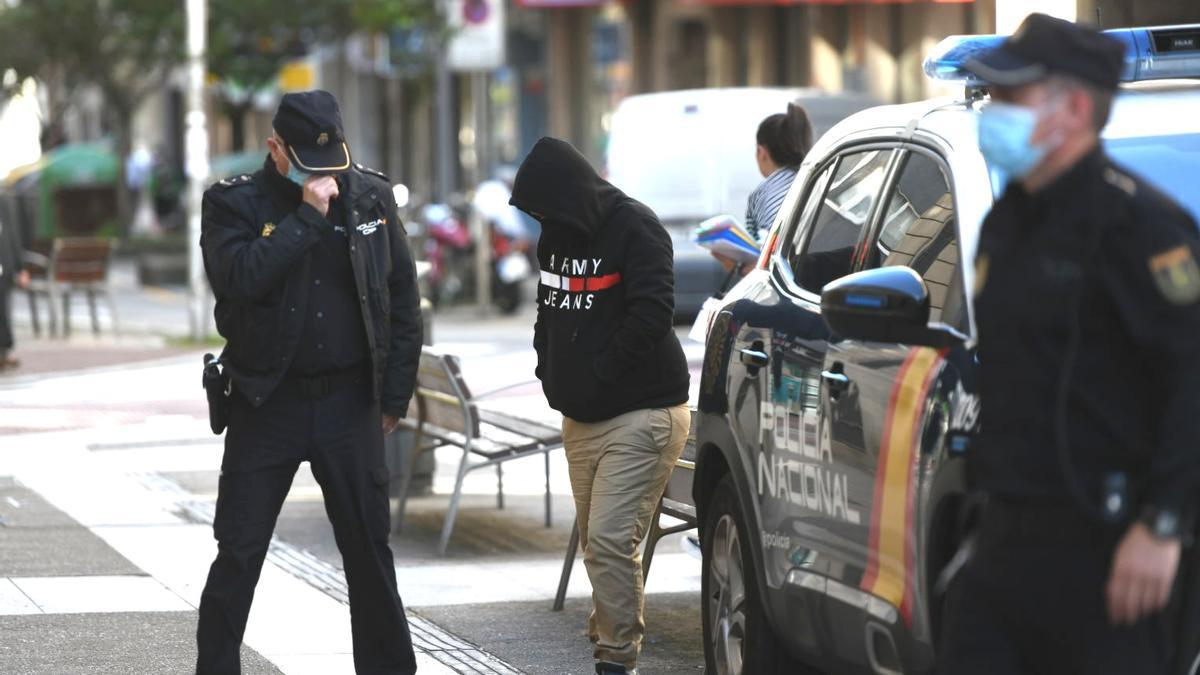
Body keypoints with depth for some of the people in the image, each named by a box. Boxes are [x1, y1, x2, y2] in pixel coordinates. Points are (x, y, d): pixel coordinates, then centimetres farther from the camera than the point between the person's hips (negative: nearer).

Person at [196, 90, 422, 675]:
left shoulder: (370, 196, 3)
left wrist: (395, 395, 5)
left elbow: (402, 297, 8)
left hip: (348, 403, 2)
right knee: (239, 553, 0)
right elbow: (239, 277, -25)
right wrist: (308, 216, -24)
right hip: (267, 402, -2)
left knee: (369, 550, 8)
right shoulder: (234, 203, -5)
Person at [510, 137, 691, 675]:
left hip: (640, 414, -8)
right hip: (581, 417, 8)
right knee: (596, 543, 10)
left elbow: (652, 314, -22)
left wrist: (597, 374, -16)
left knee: (610, 540, -15)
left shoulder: (635, 230, -14)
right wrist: (550, 370, 7)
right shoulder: (557, 236, 11)